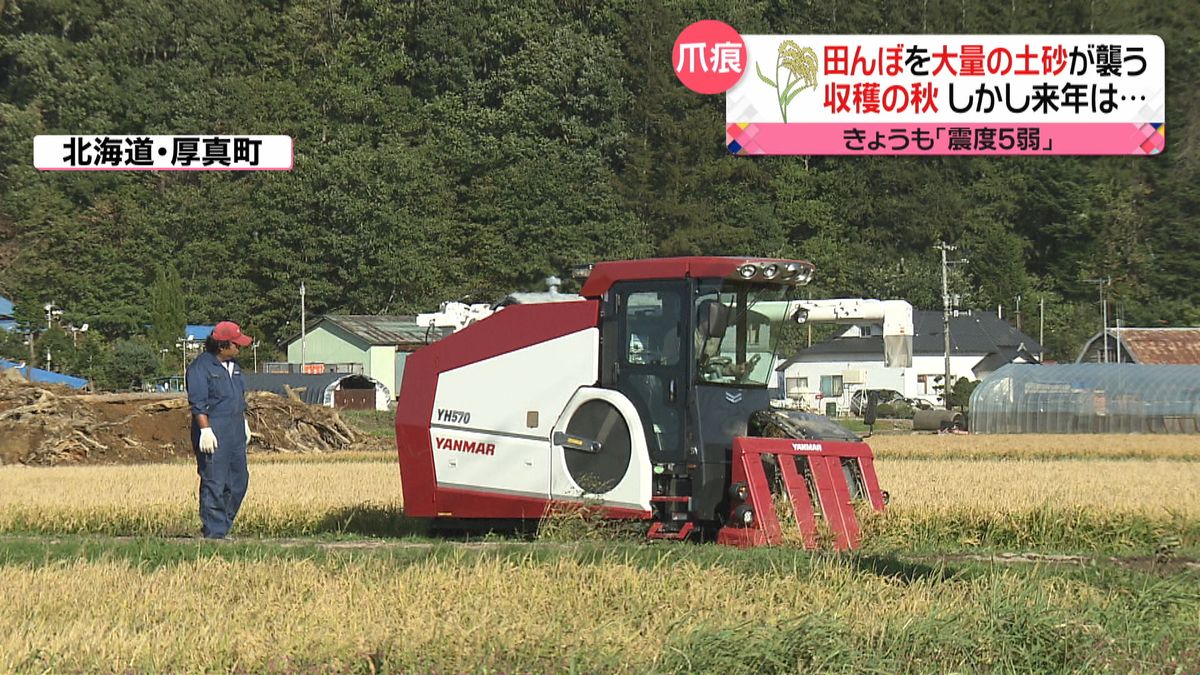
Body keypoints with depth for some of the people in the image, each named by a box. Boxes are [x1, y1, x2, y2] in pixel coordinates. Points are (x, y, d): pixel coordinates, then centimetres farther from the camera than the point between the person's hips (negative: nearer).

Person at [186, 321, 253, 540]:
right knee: (214, 484, -7)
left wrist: (244, 423, 24)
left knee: (239, 480, 10)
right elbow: (198, 403, -16)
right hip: (214, 432, -9)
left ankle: (222, 525, 20)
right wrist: (205, 430, -22)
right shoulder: (201, 367, -11)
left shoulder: (233, 366, 18)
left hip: (235, 430, 9)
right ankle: (214, 532, -3)